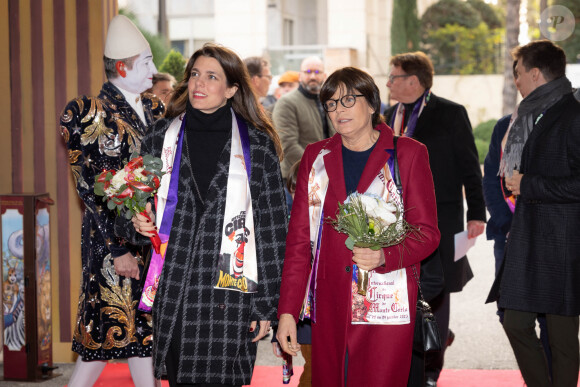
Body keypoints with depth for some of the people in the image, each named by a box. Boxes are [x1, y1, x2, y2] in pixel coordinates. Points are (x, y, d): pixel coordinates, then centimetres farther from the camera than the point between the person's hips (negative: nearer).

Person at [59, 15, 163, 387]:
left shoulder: (154, 109, 10)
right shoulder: (90, 115, -9)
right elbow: (90, 188, -11)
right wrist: (118, 249, -15)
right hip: (113, 235, -6)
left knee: (145, 325, 8)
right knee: (114, 326, -4)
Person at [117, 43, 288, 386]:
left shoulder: (257, 146, 1)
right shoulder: (162, 137, 9)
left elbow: (272, 229, 0)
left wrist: (266, 305, -2)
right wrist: (139, 224, -6)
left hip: (230, 293, -2)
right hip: (174, 292, 3)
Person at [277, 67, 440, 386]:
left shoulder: (408, 154, 3)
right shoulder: (316, 156, 12)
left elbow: (427, 233, 1)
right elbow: (299, 238, 10)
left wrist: (385, 255, -20)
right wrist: (287, 311, 3)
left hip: (387, 305, -3)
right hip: (329, 307, 3)